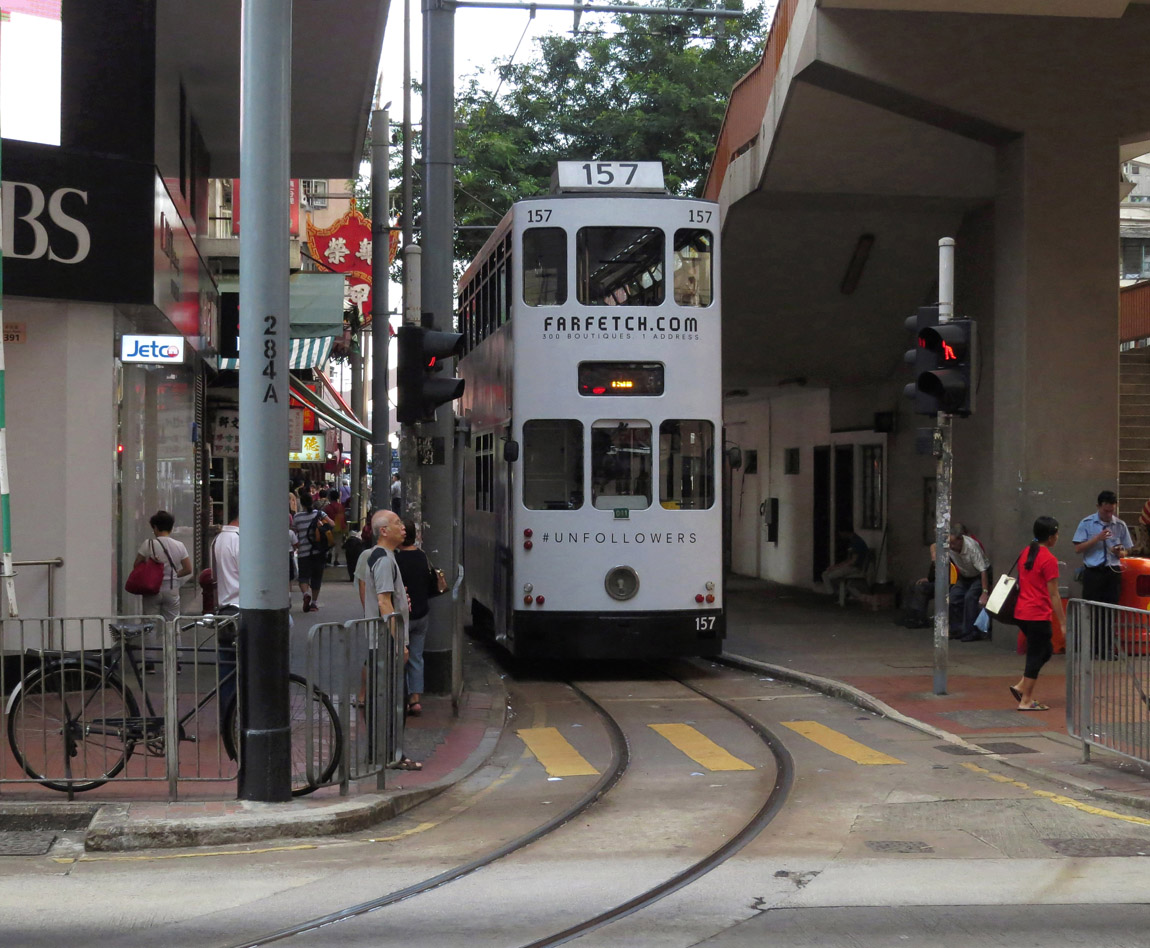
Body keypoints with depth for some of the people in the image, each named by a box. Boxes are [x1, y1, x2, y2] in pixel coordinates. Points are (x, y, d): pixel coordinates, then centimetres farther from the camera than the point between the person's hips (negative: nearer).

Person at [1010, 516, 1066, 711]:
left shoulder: (1025, 554, 10)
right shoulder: (1049, 560, -14)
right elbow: (1054, 595, -14)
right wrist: (1063, 622, -9)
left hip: (1021, 613, 8)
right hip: (1038, 615, -8)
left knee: (1045, 651, 20)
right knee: (1035, 656, 1)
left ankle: (1021, 687, 12)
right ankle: (1026, 701, 5)